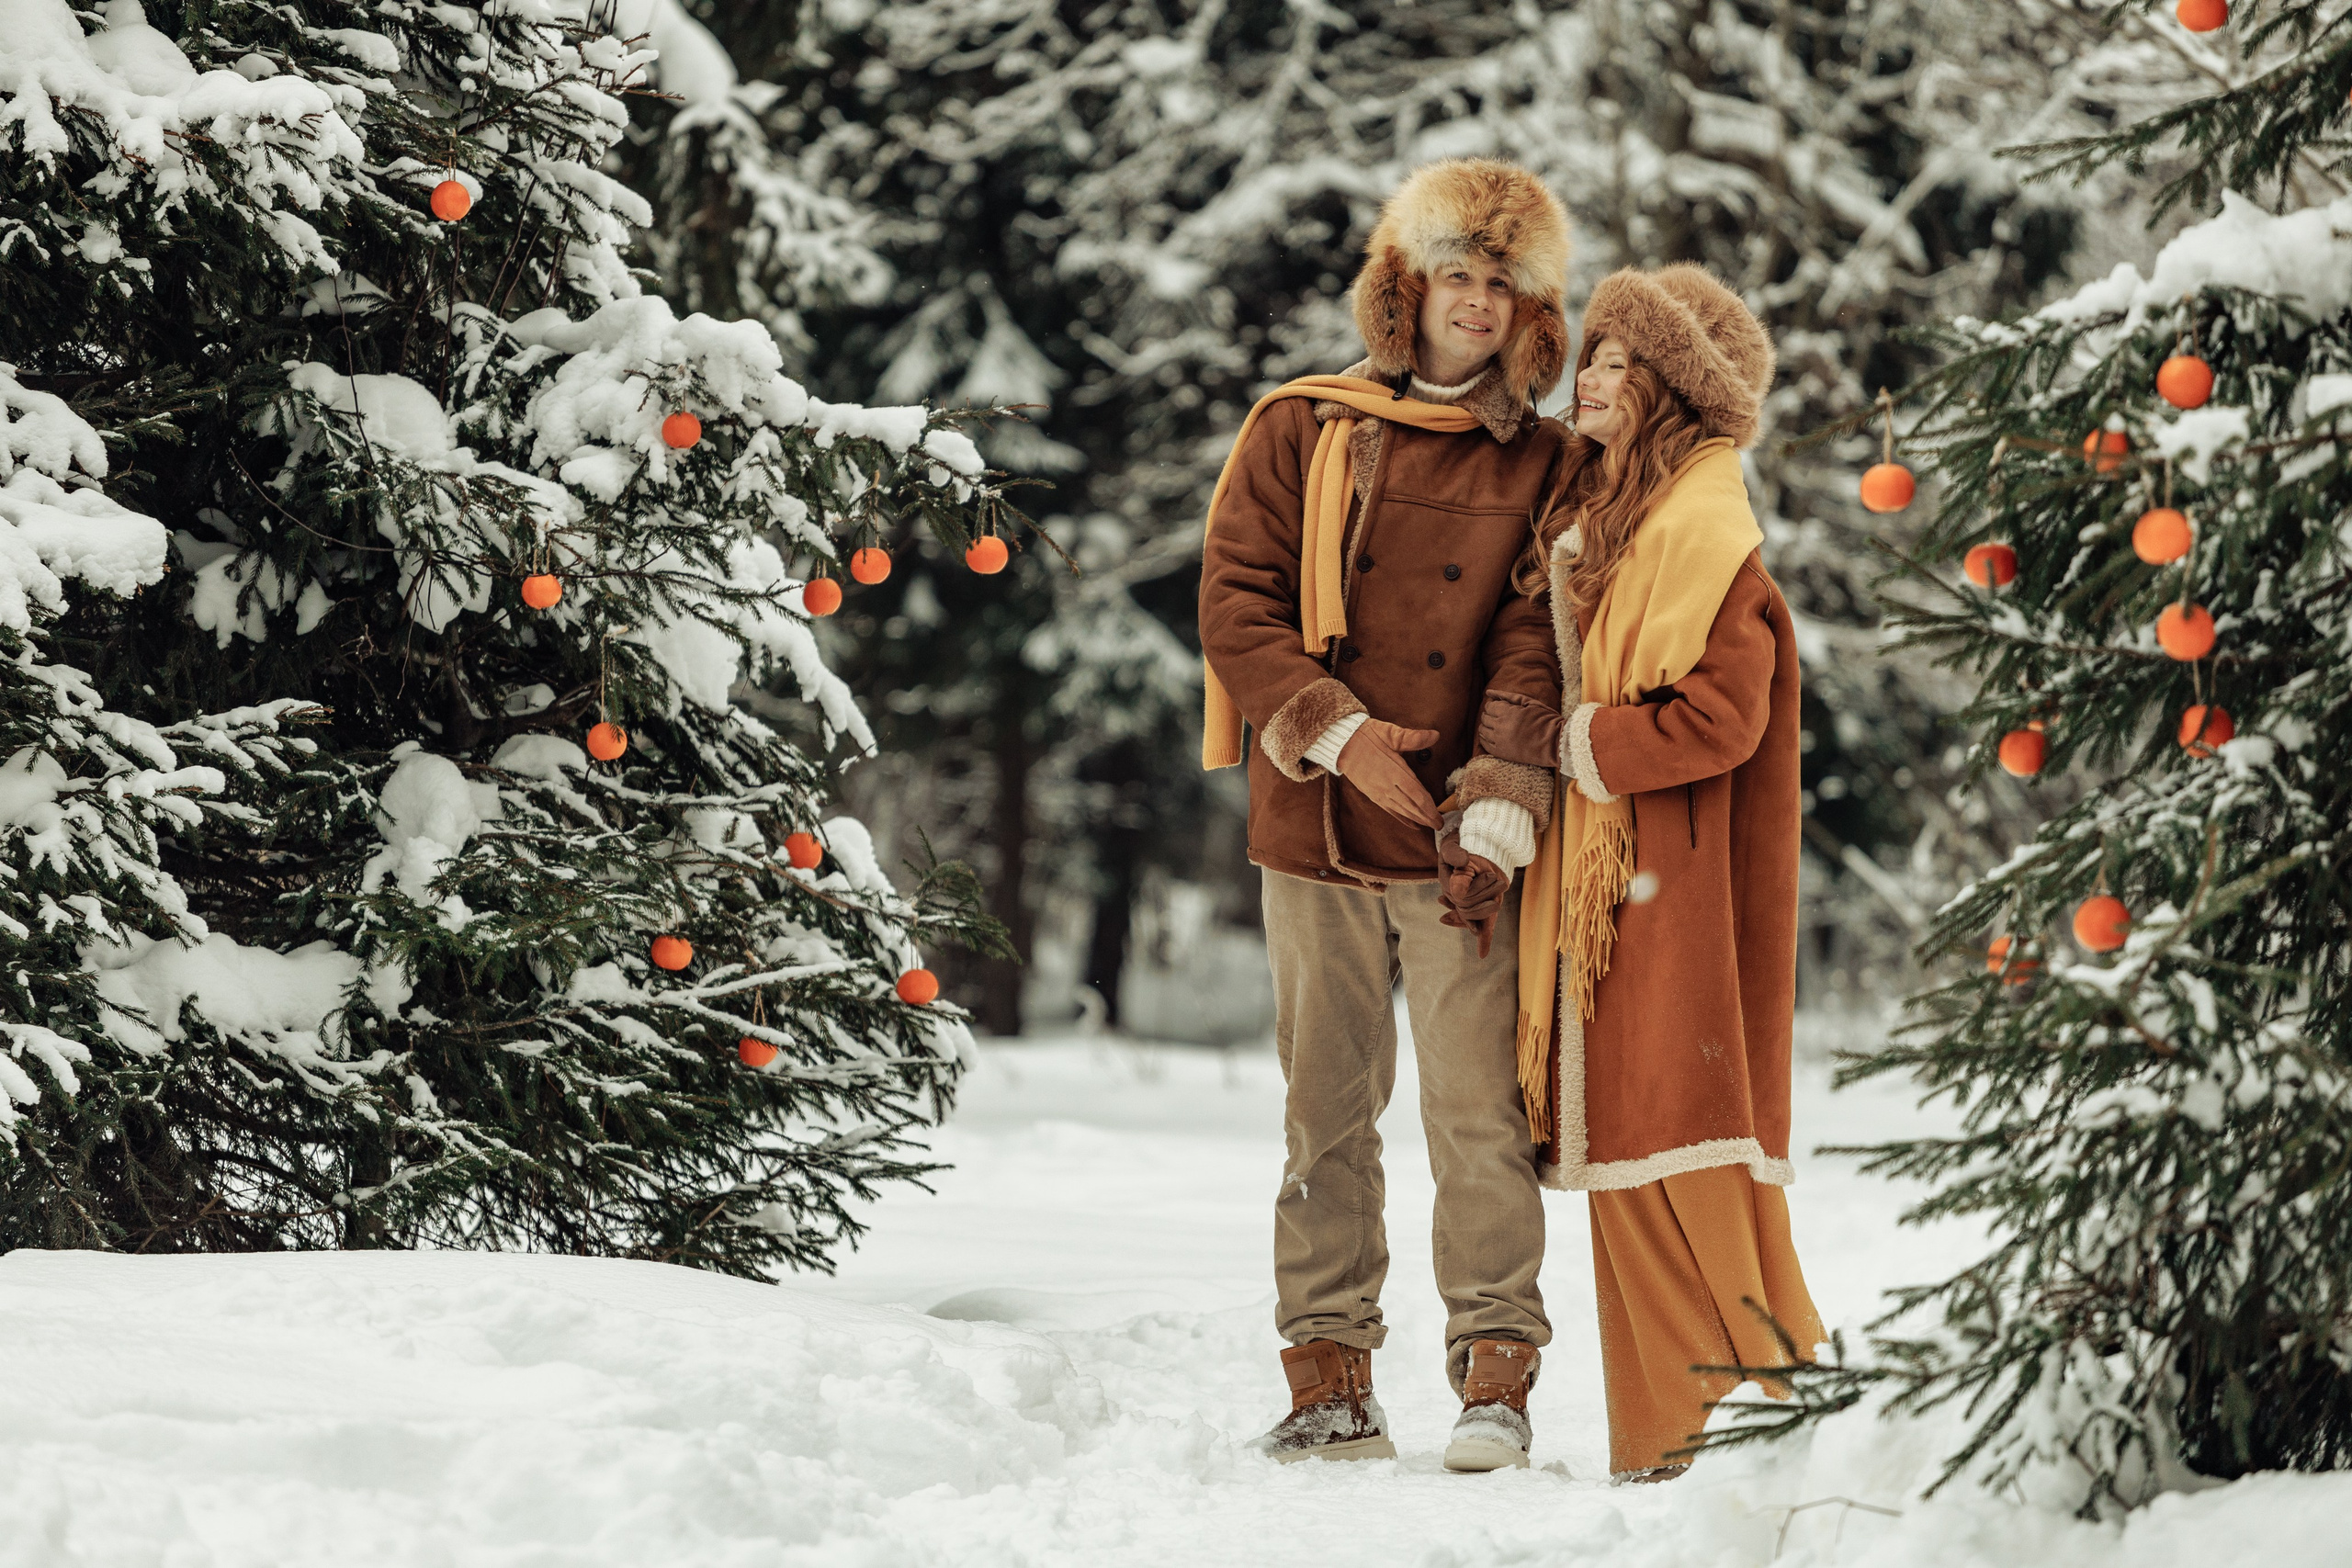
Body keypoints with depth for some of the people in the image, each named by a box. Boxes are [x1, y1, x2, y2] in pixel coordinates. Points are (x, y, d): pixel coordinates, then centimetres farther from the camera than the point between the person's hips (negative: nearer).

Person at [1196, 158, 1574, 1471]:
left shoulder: (1542, 470, 7)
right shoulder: (1303, 434, 7)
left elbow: (1534, 657, 0)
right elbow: (1238, 607, 1)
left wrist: (1497, 815, -12)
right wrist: (1339, 734, -11)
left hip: (1460, 851, -1)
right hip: (1318, 833, 1)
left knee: (1479, 1111, -7)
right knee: (1328, 1113, 6)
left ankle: (1498, 1375, -1)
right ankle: (1332, 1383, 11)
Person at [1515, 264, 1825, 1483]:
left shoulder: (1708, 537, -11)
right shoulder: (1590, 522, 16)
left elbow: (1719, 720, -19)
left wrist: (1583, 741, -10)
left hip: (1670, 880, -9)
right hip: (1597, 880, 9)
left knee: (1678, 1152, -9)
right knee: (1627, 1155, 8)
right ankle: (1665, 1437, 12)